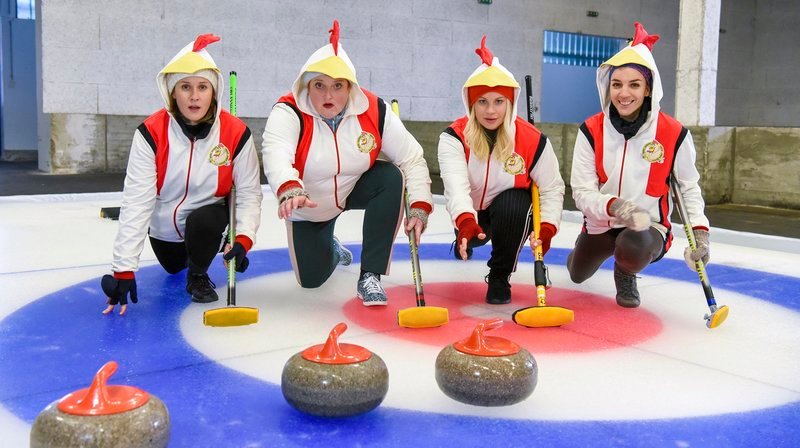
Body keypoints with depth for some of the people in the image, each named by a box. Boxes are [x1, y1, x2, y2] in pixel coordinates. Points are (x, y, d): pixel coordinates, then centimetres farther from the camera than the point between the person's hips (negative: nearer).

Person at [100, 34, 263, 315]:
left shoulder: (236, 133, -23)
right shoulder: (151, 133, -24)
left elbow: (249, 193, -18)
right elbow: (136, 201, -28)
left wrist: (243, 239, -37)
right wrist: (124, 270, -32)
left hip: (210, 217, -2)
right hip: (164, 228, 2)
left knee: (203, 220, -34)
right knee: (172, 269, 23)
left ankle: (198, 275, -2)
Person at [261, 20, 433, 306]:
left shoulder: (373, 111, -21)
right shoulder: (289, 112, -27)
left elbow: (412, 157, -18)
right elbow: (276, 156, -46)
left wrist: (420, 206, -29)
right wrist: (289, 191, -67)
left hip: (357, 189, 1)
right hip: (309, 207, 0)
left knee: (391, 177, -30)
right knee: (311, 279, 2)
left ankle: (370, 276, -21)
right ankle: (330, 248, 43)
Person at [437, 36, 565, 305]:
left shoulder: (532, 140, -19)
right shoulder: (454, 137, -22)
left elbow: (552, 188, -11)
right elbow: (456, 185, -37)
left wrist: (546, 227, -26)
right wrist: (466, 222, -54)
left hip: (513, 212, -4)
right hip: (471, 213, 4)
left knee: (512, 204, -33)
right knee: (471, 237, -19)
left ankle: (500, 277, -12)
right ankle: (463, 242, 25)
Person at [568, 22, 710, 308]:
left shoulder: (674, 134, -16)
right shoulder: (591, 131, -15)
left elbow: (689, 186, 0)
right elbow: (581, 192, -17)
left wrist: (700, 229, -11)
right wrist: (613, 206, -37)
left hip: (649, 225, -3)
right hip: (601, 223, 3)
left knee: (632, 250, -38)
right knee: (577, 276, 23)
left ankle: (625, 273, 2)